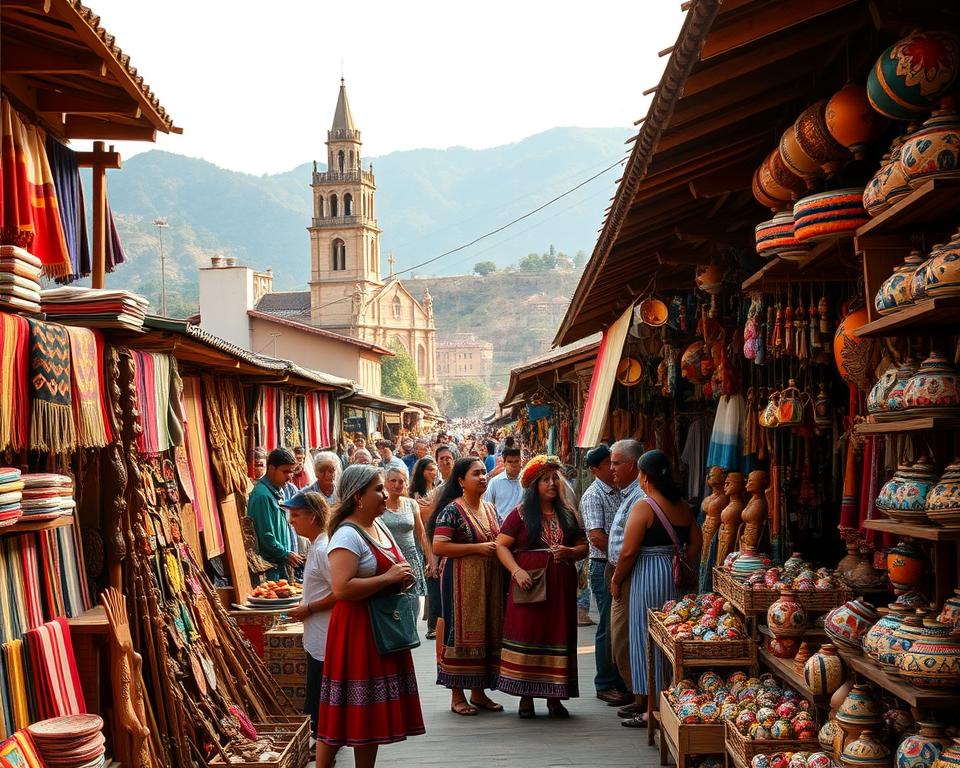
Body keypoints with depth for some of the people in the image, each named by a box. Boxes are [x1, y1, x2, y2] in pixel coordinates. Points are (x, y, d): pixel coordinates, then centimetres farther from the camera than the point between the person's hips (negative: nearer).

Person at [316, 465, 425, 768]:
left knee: (371, 711, 14)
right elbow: (342, 588, -28)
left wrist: (402, 578, 5)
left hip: (382, 628, 9)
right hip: (356, 630, -9)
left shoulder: (379, 526, 11)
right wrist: (388, 578, -22)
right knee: (346, 711, -3)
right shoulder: (347, 535, -17)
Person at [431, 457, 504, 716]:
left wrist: (498, 547, 2)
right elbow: (439, 547, -18)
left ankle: (478, 692, 20)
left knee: (487, 633, 9)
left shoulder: (489, 508, 13)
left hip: (489, 580, 7)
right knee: (461, 633, -4)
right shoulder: (452, 510, -9)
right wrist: (478, 548, -19)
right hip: (462, 581, -7)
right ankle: (457, 695, 6)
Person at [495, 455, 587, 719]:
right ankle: (526, 697, 6)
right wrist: (516, 571, -17)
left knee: (558, 636, 4)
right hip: (529, 584, -3)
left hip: (561, 587, 3)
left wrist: (570, 552, -7)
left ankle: (554, 698, 13)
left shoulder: (568, 514, 12)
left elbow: (583, 547, 15)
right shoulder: (520, 514, 1)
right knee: (527, 636, -3)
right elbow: (501, 545, -4)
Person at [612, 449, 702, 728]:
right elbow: (696, 542, 9)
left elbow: (629, 551, -15)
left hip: (648, 578, -7)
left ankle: (651, 710, 4)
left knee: (647, 642, 1)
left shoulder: (643, 506, -13)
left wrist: (616, 581, -3)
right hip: (675, 577, 7)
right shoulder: (682, 505, 7)